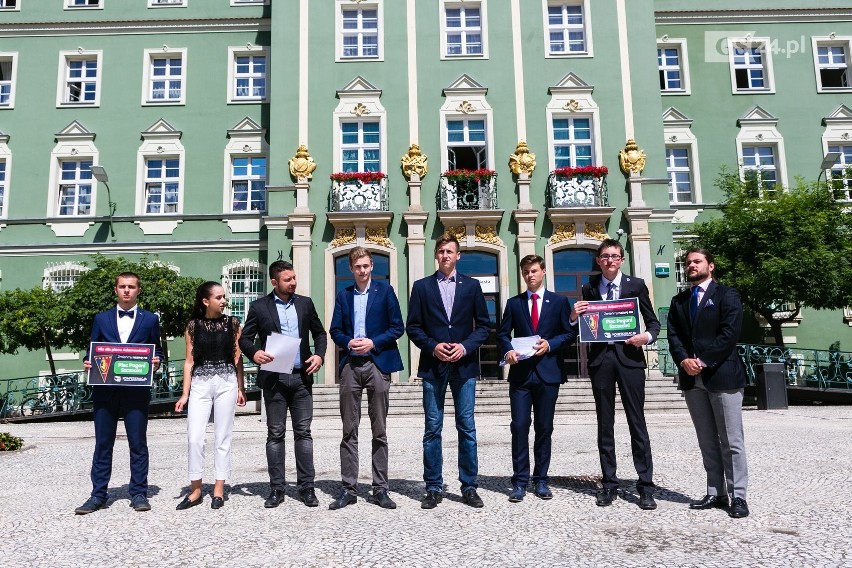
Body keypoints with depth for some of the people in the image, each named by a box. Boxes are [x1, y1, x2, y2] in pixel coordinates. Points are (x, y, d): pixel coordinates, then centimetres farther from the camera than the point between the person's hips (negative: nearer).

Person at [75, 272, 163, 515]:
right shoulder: (101, 319, 13)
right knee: (103, 444, 7)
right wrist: (88, 362, -6)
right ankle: (98, 495, 17)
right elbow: (93, 350, 14)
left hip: (136, 391, -2)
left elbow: (157, 350, 10)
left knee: (138, 443, 3)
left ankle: (138, 493, 12)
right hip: (105, 390, 2)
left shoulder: (150, 319, 8)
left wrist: (156, 362, -10)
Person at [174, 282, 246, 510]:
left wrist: (241, 389, 3)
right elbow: (189, 361, 5)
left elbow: (237, 358, 6)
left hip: (226, 383, 0)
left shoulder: (232, 323, 4)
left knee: (223, 437, 4)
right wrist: (185, 394, 0)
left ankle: (219, 489, 13)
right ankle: (196, 489, 11)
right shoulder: (193, 326, 3)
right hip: (200, 384, 0)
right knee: (194, 437, -3)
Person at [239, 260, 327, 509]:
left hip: (302, 376, 2)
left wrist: (319, 354, -3)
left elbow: (320, 333, 15)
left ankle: (306, 487, 11)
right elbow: (244, 338, 3)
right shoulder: (259, 307, 3)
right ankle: (277, 488, 14)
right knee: (275, 434, 5)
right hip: (274, 378, -1)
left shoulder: (305, 303, 10)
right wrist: (254, 353, -17)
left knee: (303, 432, 4)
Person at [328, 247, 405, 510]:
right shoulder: (343, 295, 14)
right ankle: (348, 489, 11)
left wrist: (373, 343, -12)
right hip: (350, 365, 2)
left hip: (378, 364, -2)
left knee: (379, 431, 3)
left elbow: (397, 327, 0)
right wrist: (348, 342, -9)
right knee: (349, 431, 4)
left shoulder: (385, 291, 5)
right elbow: (335, 330, 11)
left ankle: (380, 489, 11)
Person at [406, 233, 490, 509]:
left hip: (464, 365, 0)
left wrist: (466, 346, -9)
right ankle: (434, 488, 13)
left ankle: (469, 486, 14)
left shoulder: (472, 285, 8)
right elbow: (413, 327, 4)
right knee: (433, 428, 4)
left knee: (467, 427, 4)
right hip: (433, 365, 0)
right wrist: (433, 347, -10)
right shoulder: (422, 286, 7)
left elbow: (483, 325, 6)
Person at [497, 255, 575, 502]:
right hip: (520, 373, 0)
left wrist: (550, 344, -12)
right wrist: (508, 350, -11)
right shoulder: (514, 303, 10)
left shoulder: (559, 301, 8)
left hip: (548, 372, 0)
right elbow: (503, 333, 9)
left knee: (544, 427, 6)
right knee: (519, 426, -2)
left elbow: (569, 333, 4)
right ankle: (520, 481, 6)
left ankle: (540, 480, 17)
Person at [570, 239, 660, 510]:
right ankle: (609, 484, 16)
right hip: (600, 359, 2)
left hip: (629, 357, -2)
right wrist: (574, 316, -10)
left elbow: (653, 322, 8)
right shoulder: (589, 288, 10)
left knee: (637, 422, 0)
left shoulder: (636, 285, 6)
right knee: (605, 424, 8)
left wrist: (647, 336, -13)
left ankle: (645, 486, 7)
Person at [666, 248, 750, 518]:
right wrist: (684, 360, -10)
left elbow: (730, 333, -10)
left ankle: (738, 496, 6)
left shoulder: (726, 295, 1)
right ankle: (716, 493, 16)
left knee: (731, 441, -1)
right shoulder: (679, 301, 16)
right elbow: (673, 335, 8)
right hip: (692, 378, 5)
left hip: (722, 375, -5)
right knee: (707, 441, 9)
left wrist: (704, 362, -16)